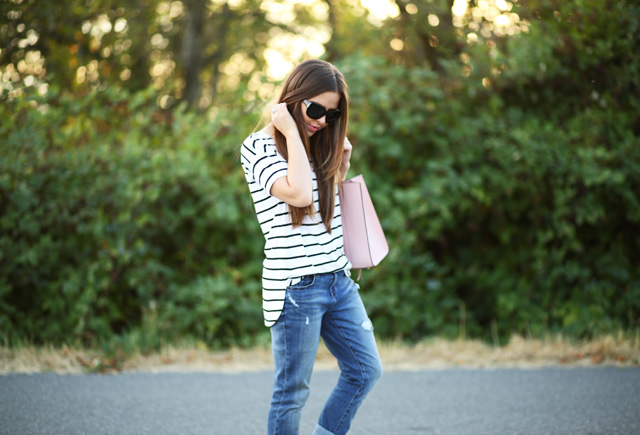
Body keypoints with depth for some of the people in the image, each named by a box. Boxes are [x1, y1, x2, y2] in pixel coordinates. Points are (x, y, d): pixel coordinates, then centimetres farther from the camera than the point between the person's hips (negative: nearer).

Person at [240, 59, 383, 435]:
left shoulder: (320, 146, 14)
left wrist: (343, 158, 10)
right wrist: (292, 132, -16)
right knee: (293, 390, 0)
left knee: (366, 370, 9)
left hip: (338, 280, 8)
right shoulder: (258, 147, -9)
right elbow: (299, 194, -24)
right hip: (295, 287, -8)